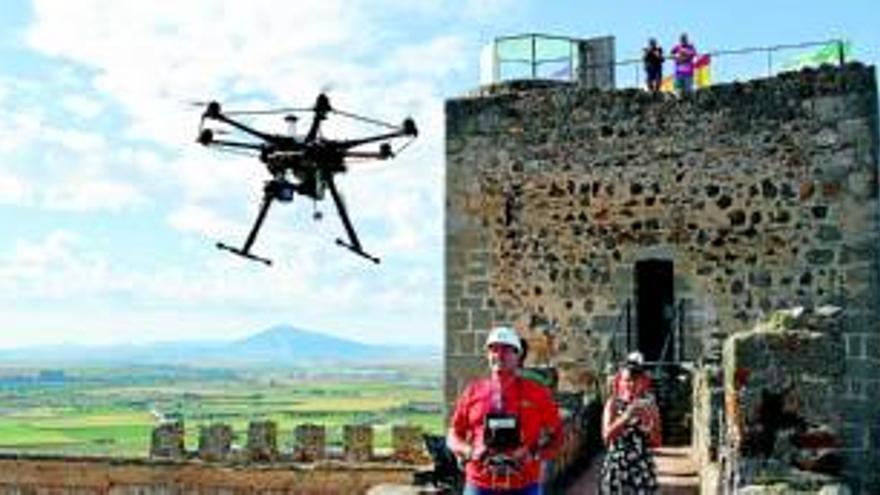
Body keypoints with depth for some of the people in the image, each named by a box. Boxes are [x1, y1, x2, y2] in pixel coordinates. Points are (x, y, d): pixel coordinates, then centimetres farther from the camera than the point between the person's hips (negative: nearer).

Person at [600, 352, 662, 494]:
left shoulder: (649, 404, 1)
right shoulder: (613, 403, -2)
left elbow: (656, 443, 1)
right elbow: (606, 435, -15)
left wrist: (650, 425, -18)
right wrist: (626, 417, -26)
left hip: (642, 466, 0)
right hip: (617, 464, 0)